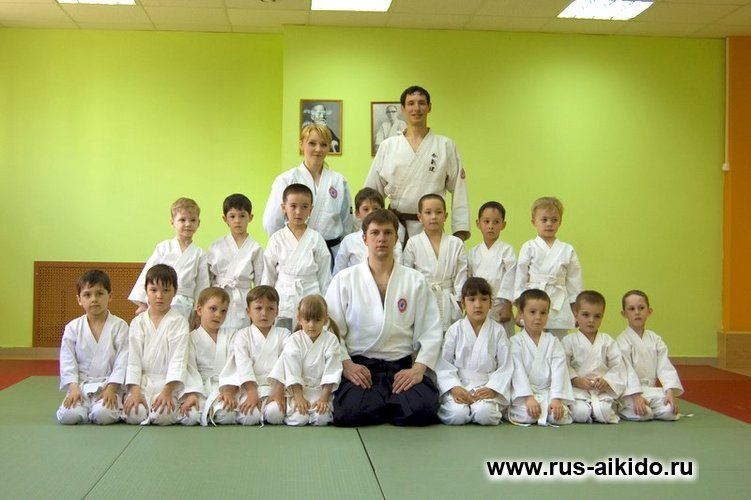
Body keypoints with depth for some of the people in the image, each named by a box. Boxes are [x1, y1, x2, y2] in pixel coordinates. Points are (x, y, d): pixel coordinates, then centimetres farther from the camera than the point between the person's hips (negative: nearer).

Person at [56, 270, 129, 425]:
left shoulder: (119, 326, -1)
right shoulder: (73, 328, 5)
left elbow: (122, 361, -5)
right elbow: (67, 361, 2)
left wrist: (111, 389, -14)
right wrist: (73, 388, -11)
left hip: (108, 385, -2)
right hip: (80, 385, 2)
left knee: (103, 415, -29)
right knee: (68, 415, -23)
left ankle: (116, 408, 5)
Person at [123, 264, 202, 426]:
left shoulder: (179, 321, 0)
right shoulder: (138, 322, 9)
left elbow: (178, 359, -8)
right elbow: (133, 359, 3)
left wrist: (167, 391, -20)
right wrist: (135, 391, -12)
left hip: (169, 383, -2)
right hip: (142, 382, 2)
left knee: (161, 415, -28)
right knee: (133, 415, -25)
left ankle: (177, 411, 4)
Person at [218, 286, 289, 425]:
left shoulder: (283, 334, 11)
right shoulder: (242, 335, 8)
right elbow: (243, 365, -5)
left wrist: (279, 391, -16)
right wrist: (252, 393, -19)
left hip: (276, 387, 0)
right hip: (250, 387, 0)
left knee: (275, 414, -30)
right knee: (249, 417, -28)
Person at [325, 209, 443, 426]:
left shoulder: (416, 281, 8)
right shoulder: (344, 280, 5)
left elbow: (431, 331, 5)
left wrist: (418, 368, -8)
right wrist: (346, 364, -11)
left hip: (402, 367, 1)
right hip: (359, 367, -1)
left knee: (422, 409, -28)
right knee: (349, 414, -30)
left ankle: (376, 408, 3)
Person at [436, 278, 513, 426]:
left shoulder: (498, 331, 3)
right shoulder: (455, 330, 3)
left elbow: (505, 366, 1)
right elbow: (444, 364, 0)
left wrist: (492, 389, -13)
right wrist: (454, 388, -14)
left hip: (487, 387, 0)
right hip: (458, 385, 0)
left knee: (485, 414, -31)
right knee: (457, 415, -28)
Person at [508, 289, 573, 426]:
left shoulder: (553, 342, 9)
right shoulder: (515, 342, 1)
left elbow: (559, 371, -1)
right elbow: (518, 371, -9)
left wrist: (556, 398, -16)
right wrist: (529, 398, -22)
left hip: (548, 391, 2)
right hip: (525, 392, -2)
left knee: (559, 416, -25)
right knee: (526, 415, -31)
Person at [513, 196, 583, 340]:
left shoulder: (567, 250, 6)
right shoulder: (528, 248, 1)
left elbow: (574, 283, 9)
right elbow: (520, 280, 1)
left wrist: (576, 311, 8)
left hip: (559, 310, 2)